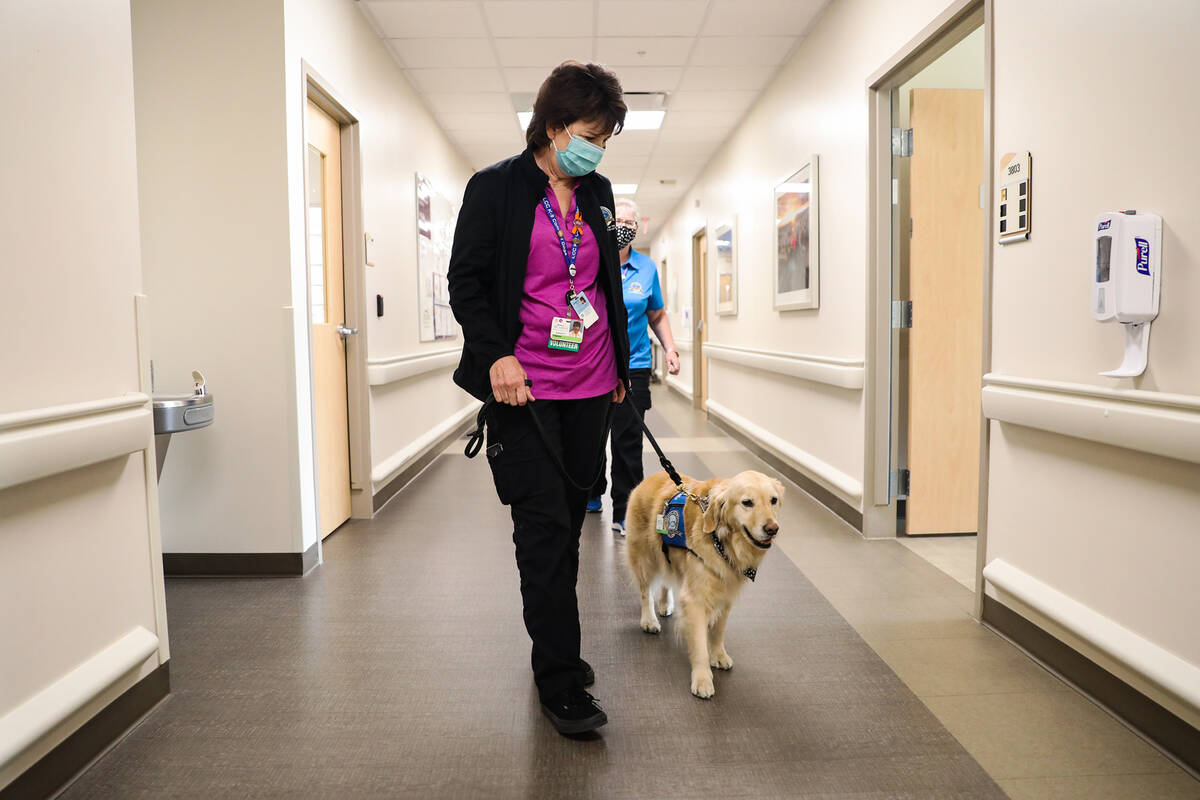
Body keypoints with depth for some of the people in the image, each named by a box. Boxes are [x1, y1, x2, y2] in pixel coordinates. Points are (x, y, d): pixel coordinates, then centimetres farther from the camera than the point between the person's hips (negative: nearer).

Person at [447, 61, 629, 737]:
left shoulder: (598, 193, 13)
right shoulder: (496, 188, -2)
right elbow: (466, 281, -4)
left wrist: (619, 363, 19)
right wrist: (496, 354, -16)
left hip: (591, 387, 5)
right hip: (524, 388, -5)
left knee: (570, 521, 11)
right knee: (543, 526, -6)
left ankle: (556, 650, 28)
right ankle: (561, 682, 3)